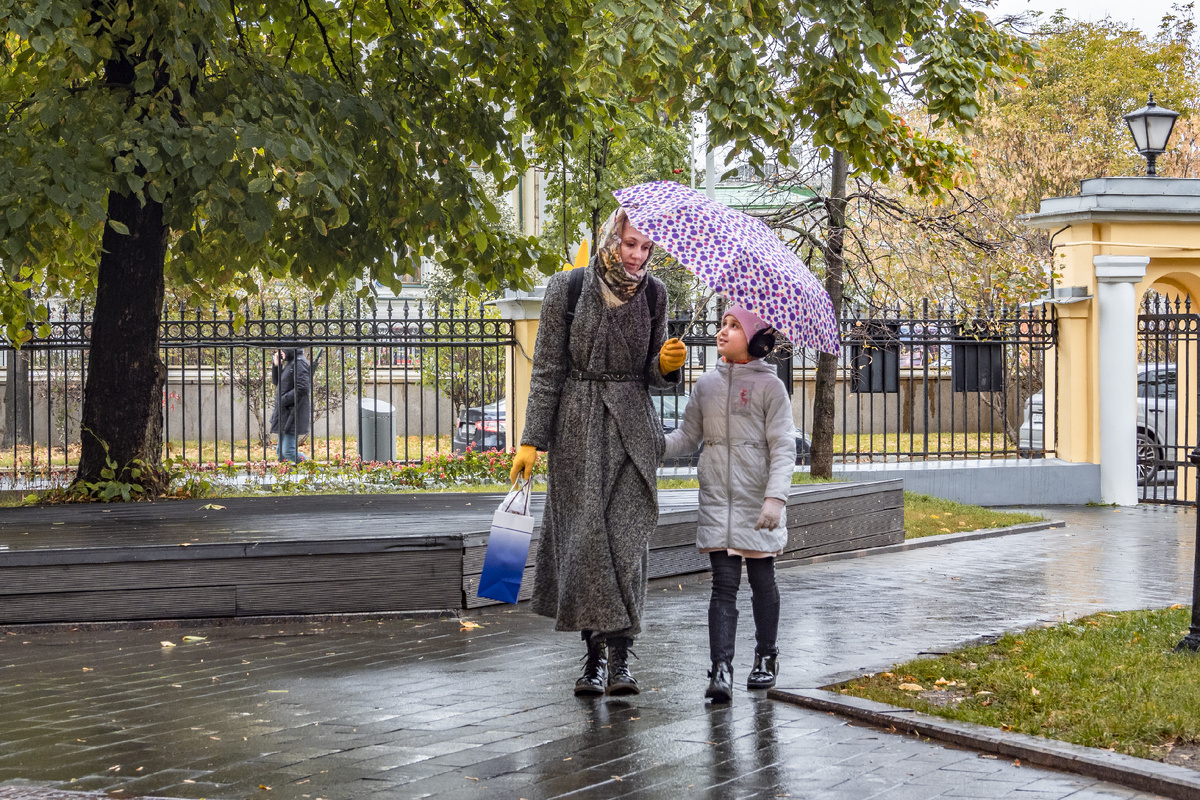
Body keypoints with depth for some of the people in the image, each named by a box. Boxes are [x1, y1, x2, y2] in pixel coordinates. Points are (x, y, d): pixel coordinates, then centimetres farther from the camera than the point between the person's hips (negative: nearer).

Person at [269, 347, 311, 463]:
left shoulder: (299, 363, -15)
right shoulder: (290, 363, 16)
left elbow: (302, 388, -24)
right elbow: (276, 382, 24)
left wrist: (282, 401, -19)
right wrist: (276, 365, 7)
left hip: (293, 414, -11)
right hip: (285, 414, 11)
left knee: (288, 451, -15)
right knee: (280, 451, 11)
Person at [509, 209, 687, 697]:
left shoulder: (653, 294, 4)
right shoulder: (567, 289, -4)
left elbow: (651, 375, 12)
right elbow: (547, 369, -2)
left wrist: (667, 364, -12)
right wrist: (532, 440, -6)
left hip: (632, 428, 2)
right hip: (578, 427, -2)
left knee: (626, 537, -6)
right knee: (585, 536, -5)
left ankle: (618, 655, -4)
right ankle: (596, 653, 2)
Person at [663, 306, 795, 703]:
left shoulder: (769, 386, -4)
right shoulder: (706, 385, 9)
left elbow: (783, 447, -8)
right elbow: (688, 437, 14)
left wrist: (775, 497, -19)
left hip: (757, 503, -3)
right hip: (717, 501, 3)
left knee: (761, 580, 10)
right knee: (723, 583, -4)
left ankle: (766, 658, 27)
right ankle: (721, 670, -11)